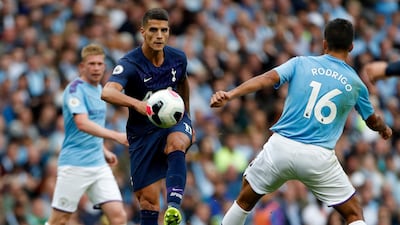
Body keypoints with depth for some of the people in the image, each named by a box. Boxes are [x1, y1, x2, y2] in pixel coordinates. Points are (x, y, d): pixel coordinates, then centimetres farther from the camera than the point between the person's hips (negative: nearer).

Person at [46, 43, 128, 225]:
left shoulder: (98, 88, 14)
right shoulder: (75, 89, -12)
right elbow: (82, 124, -28)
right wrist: (116, 136, -37)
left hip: (98, 163, 7)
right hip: (74, 164, -7)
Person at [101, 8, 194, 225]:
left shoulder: (178, 58, -5)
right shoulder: (129, 63, -20)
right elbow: (107, 92, -39)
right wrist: (137, 104, -58)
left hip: (174, 121, 2)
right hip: (143, 132, -2)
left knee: (176, 144, -36)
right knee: (148, 200, -5)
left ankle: (174, 205, -47)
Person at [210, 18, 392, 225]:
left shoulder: (300, 64, 7)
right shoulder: (355, 83, 10)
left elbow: (267, 79, -10)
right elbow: (373, 121, 25)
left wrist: (230, 95, -19)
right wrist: (385, 130, 48)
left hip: (281, 146, 1)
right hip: (319, 157, 0)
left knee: (245, 200, 22)